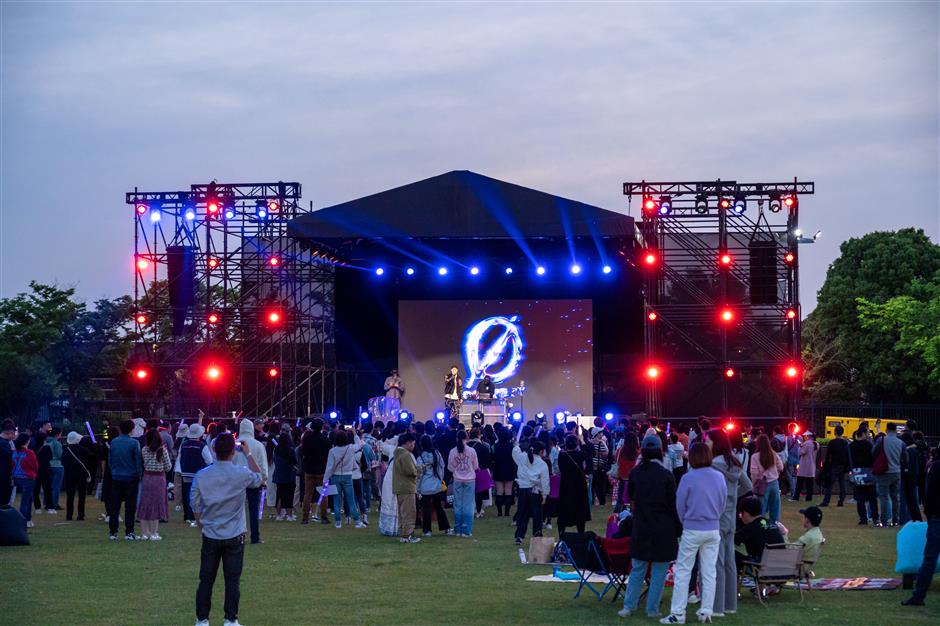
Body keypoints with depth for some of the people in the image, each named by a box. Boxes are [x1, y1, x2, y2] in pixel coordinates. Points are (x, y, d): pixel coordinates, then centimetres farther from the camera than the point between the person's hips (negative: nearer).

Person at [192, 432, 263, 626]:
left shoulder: (201, 476, -8)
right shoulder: (242, 474, -12)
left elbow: (195, 505, 1)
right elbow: (259, 478, 11)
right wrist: (248, 454, 15)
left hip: (210, 536, 1)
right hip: (235, 536, -1)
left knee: (206, 579, 8)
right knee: (232, 579, 6)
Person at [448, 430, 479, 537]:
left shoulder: (453, 452, -6)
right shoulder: (471, 451, -10)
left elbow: (450, 468, 2)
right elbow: (476, 466, 0)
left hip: (457, 480, 1)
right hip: (470, 480, -1)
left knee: (458, 505, 9)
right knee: (468, 505, 2)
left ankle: (458, 530, 11)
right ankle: (466, 530, 0)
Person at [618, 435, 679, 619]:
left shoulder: (635, 473, -2)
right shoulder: (666, 475, -12)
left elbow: (630, 496, 16)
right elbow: (673, 505, -8)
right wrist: (679, 529, -1)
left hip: (641, 529, 3)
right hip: (664, 530, -3)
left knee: (638, 569, 13)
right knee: (659, 572, 6)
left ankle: (628, 606, 11)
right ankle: (652, 609, 7)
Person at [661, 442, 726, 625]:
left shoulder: (688, 478, -13)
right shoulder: (719, 478, -1)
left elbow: (680, 505, -4)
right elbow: (723, 504, 8)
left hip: (692, 530, -4)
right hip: (714, 530, 4)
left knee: (683, 571, 2)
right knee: (709, 572, 10)